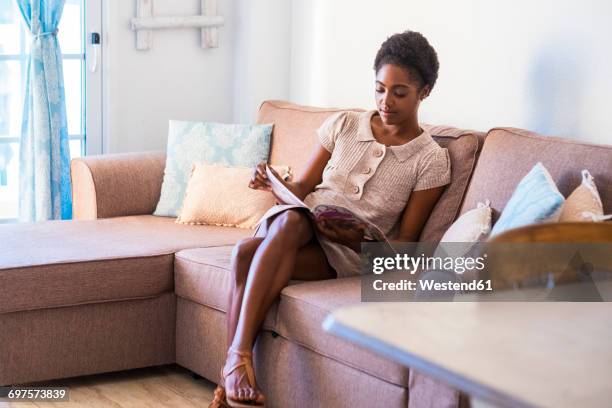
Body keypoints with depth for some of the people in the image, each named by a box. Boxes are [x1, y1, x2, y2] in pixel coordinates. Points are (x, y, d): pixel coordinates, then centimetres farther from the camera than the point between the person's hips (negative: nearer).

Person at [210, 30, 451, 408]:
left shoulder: (432, 160, 0)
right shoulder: (343, 125, 9)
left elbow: (406, 242, -1)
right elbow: (301, 188, 11)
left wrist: (360, 241, -20)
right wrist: (276, 183, -12)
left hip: (349, 255, -3)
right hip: (301, 228, 3)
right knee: (291, 218, -36)